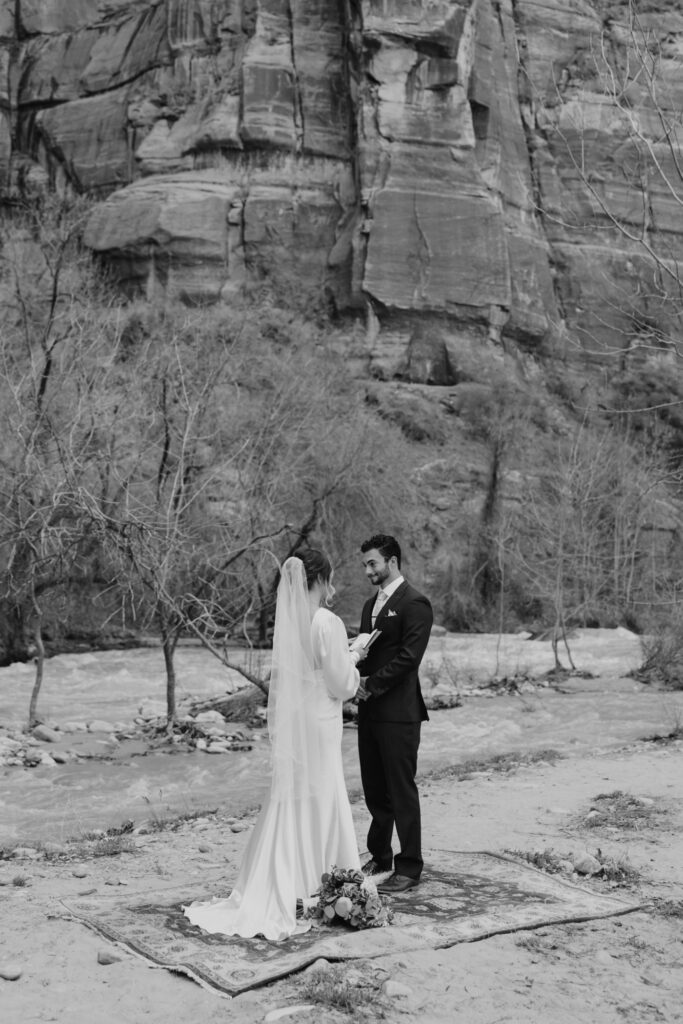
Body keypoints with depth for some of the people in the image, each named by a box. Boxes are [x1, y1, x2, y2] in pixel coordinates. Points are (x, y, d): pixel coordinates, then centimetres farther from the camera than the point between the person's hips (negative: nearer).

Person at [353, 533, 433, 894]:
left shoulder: (414, 603, -10)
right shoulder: (371, 604, 17)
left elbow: (409, 657, -17)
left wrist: (373, 684, -14)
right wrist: (357, 673, -2)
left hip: (398, 712, -8)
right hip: (370, 709, 8)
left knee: (401, 789, -2)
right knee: (374, 788, 14)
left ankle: (409, 867, 7)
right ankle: (379, 856, 27)